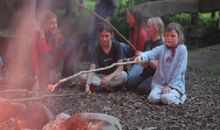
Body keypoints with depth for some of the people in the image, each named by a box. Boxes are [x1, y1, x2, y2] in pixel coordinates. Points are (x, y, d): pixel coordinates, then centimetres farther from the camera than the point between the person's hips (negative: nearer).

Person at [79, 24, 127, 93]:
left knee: (123, 75, -35)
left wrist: (109, 77, -37)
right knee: (82, 77, -25)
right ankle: (109, 86, -27)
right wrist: (87, 84, -43)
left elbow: (120, 67, -20)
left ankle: (99, 86, -25)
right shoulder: (97, 49, -14)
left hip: (114, 75, -1)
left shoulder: (116, 46, -14)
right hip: (100, 75, 1)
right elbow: (92, 69, -26)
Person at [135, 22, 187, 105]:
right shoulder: (161, 49, 4)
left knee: (166, 99, -29)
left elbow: (179, 70, -9)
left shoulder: (182, 49, -5)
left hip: (175, 84, -3)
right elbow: (150, 54, -14)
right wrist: (141, 56, -37)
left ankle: (180, 96, 2)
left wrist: (170, 85, -13)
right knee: (152, 98, -21)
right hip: (159, 83, 3)